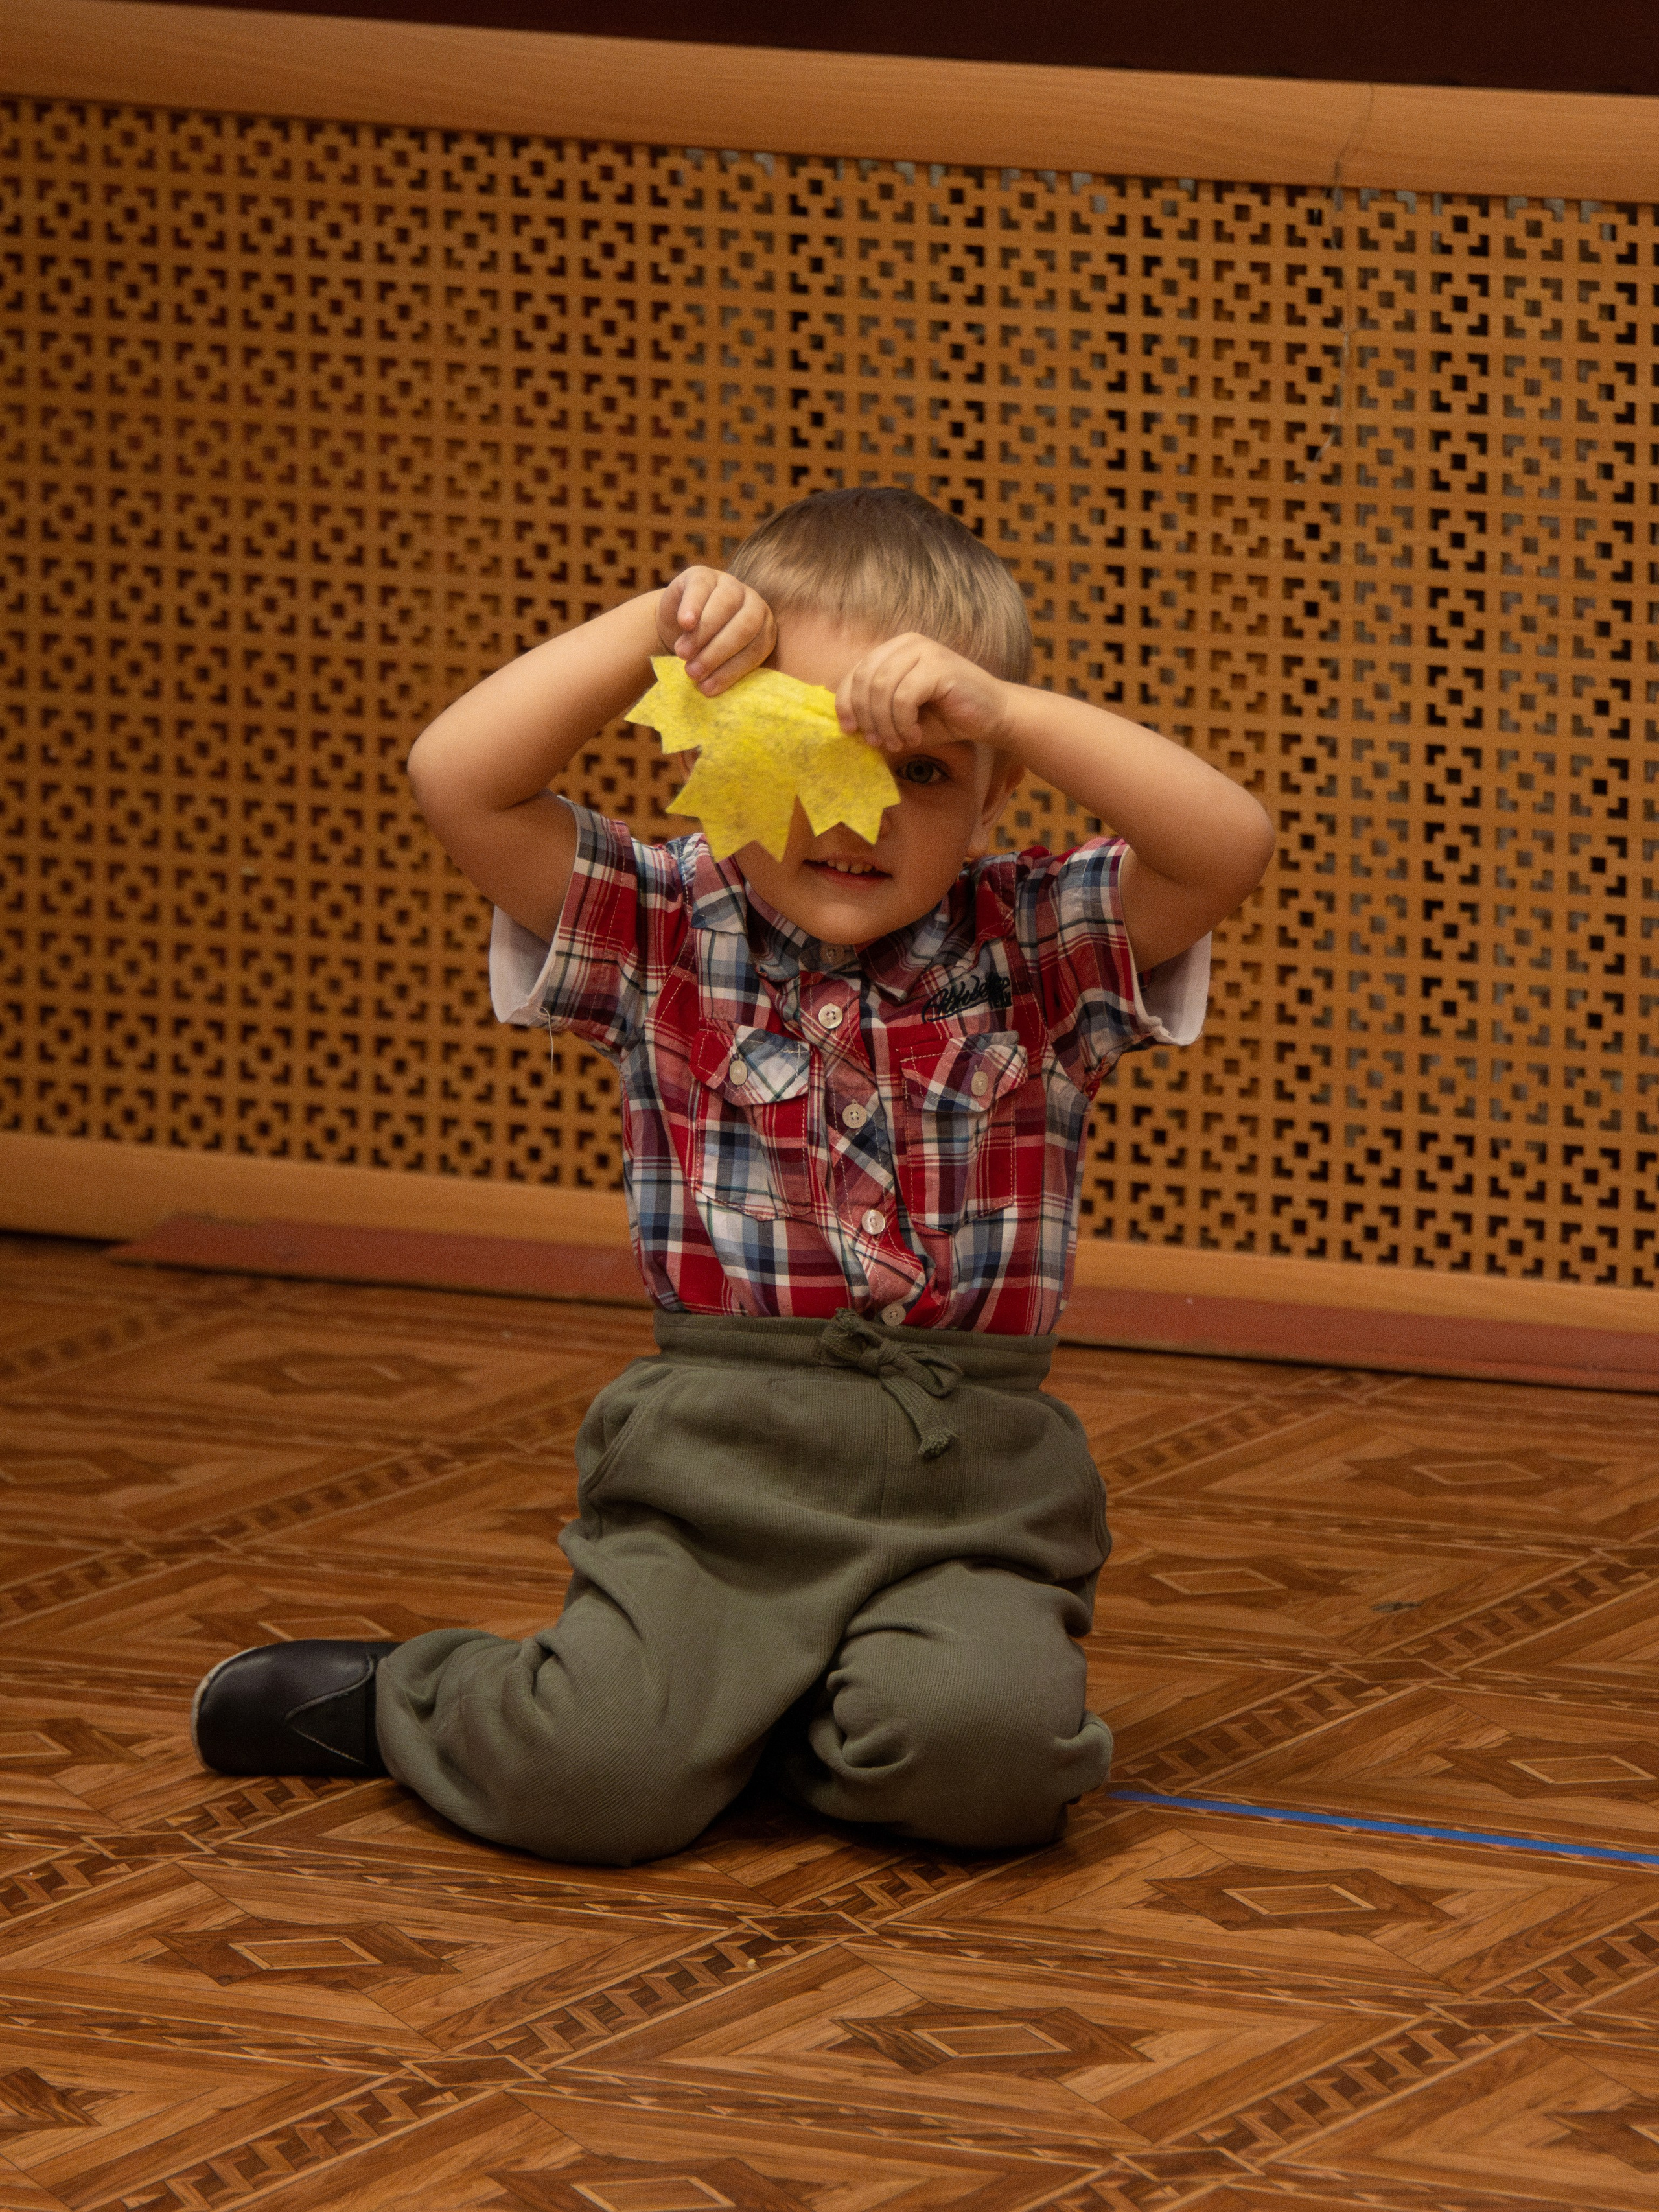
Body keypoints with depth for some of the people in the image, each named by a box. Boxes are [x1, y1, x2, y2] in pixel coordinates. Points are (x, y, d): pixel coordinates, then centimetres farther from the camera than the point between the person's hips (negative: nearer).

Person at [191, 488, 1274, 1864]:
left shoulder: (1046, 950, 7)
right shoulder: (670, 938, 7)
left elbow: (1230, 847, -11)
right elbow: (457, 780, -5)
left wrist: (1007, 710, -18)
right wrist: (650, 630, -10)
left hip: (964, 1484, 1)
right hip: (712, 1471, 0)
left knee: (983, 1757, -29)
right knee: (596, 1780, -22)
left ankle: (754, 1714, 5)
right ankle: (398, 1698, 14)